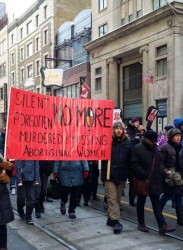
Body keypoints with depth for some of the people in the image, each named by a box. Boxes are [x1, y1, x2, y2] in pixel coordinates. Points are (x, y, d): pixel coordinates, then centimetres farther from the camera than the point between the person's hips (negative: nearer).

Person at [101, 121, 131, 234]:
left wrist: (128, 173, 4)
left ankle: (111, 218, 27)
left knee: (118, 198, 13)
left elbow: (130, 159, 8)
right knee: (112, 198, -5)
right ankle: (116, 220, -2)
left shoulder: (127, 142, 5)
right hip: (109, 175, -4)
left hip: (121, 175, 4)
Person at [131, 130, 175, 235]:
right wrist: (145, 175, -21)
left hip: (155, 181, 6)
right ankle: (141, 224, 21)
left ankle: (162, 226, 1)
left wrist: (162, 173, 3)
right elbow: (135, 165, -17)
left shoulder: (155, 148, 12)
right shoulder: (138, 148, -10)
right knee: (141, 202, 9)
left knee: (156, 203, 3)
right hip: (142, 181, -5)